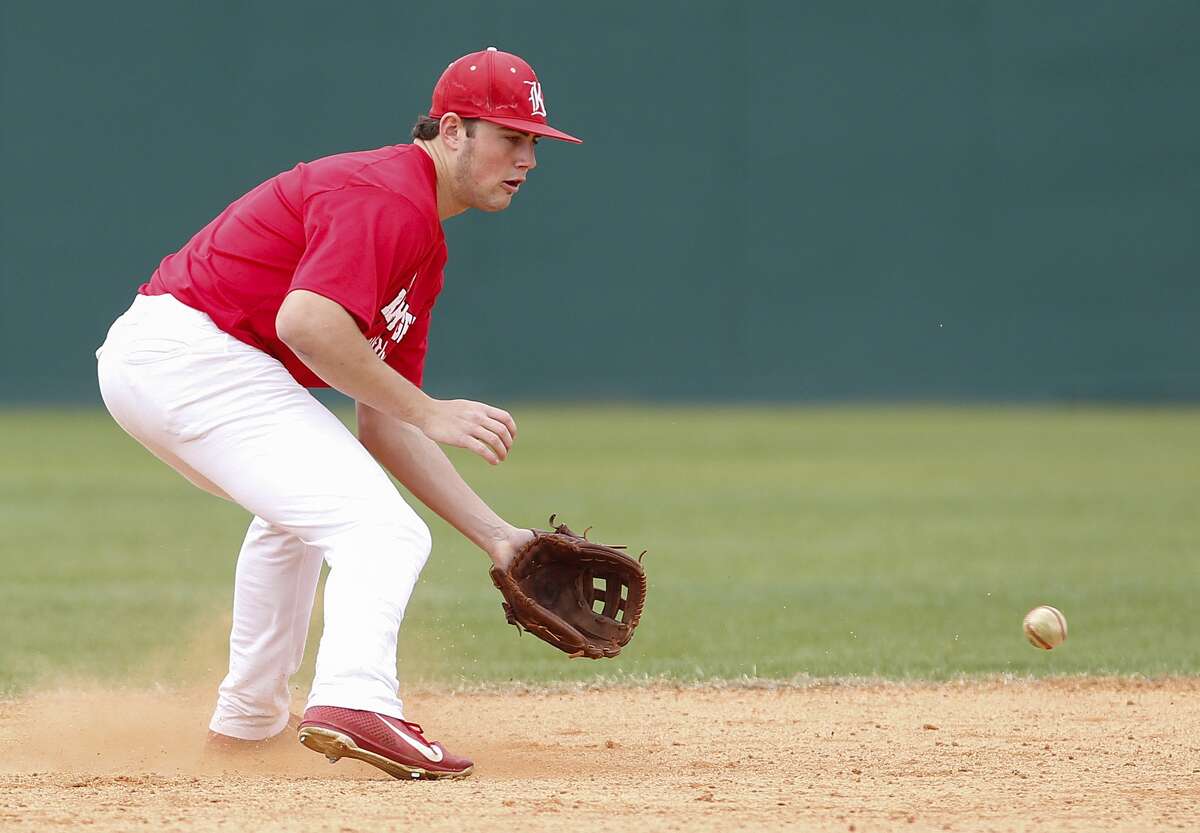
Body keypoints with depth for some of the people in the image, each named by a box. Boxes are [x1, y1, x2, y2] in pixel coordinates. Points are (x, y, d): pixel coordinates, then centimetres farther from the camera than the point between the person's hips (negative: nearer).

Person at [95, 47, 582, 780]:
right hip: (192, 347, -11)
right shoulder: (386, 196, -11)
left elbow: (384, 430, 18)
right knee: (381, 530, -19)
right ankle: (356, 701, -42)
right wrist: (429, 413, -21)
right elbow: (307, 321, -28)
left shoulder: (424, 245, 20)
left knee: (299, 510, 36)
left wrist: (495, 536, 13)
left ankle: (247, 717, 43)